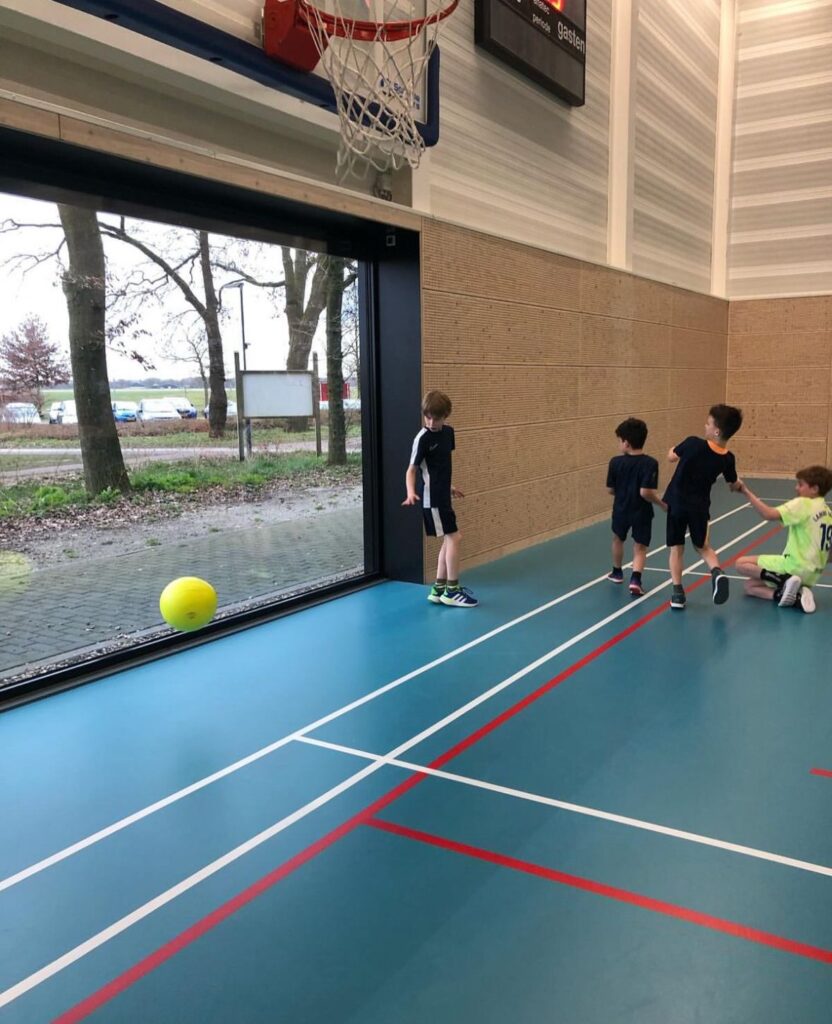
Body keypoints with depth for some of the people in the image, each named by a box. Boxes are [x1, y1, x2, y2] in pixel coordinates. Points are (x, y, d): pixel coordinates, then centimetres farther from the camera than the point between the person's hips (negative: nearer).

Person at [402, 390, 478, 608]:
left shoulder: (448, 432, 6)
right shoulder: (423, 438, -16)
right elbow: (412, 469, -17)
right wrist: (411, 492, -33)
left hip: (442, 497, 8)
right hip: (431, 499, -8)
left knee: (448, 540, 11)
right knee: (454, 537, -8)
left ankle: (439, 589, 20)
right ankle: (451, 590, 2)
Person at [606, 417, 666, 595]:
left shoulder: (615, 462, -11)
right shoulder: (650, 463, -18)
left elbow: (610, 490, -3)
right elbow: (645, 492, -25)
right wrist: (662, 504, -9)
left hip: (621, 510, 2)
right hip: (642, 512, -2)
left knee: (618, 539, 27)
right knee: (640, 547, 8)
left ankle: (617, 572, 42)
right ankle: (635, 579, -12)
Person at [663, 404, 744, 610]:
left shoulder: (693, 444, -19)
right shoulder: (728, 458, -6)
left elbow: (672, 457, -1)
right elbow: (734, 486, 10)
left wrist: (672, 449, 22)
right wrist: (740, 487, 34)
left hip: (677, 502, -2)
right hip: (700, 506, 2)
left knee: (676, 548, 9)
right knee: (702, 546, 20)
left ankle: (677, 593, 2)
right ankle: (717, 572, -9)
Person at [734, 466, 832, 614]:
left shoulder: (803, 504, -12)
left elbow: (769, 514, -26)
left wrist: (746, 491, -19)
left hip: (795, 566, -8)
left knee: (741, 563, 1)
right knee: (750, 586, 15)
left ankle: (785, 581, -12)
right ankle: (796, 596, -4)